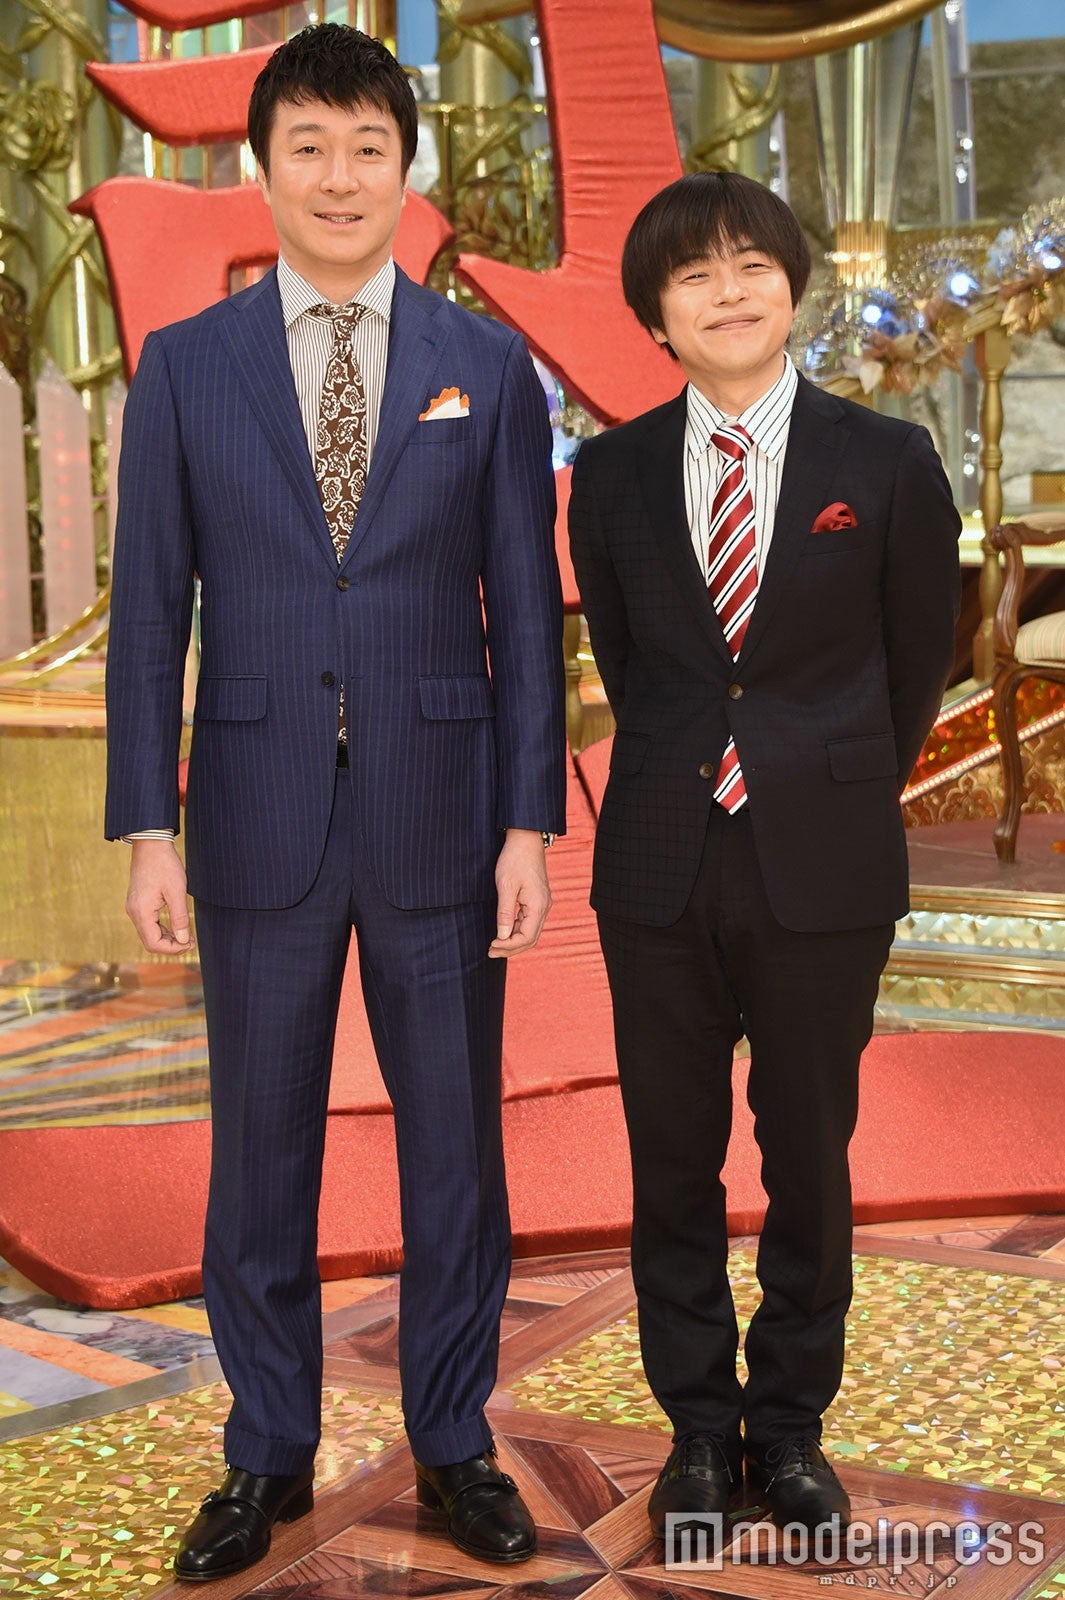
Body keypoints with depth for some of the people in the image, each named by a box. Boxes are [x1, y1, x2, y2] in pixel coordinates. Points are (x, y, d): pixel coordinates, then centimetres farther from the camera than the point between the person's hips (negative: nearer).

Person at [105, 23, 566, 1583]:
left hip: (440, 818, 0)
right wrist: (146, 828, -4)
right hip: (259, 824, 0)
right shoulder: (185, 366, 3)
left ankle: (455, 1442, 28)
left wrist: (532, 822, -4)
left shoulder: (489, 367, 3)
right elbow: (149, 612, 2)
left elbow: (526, 611, 2)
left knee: (456, 1149, 10)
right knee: (261, 1158, 10)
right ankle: (270, 1454, 27)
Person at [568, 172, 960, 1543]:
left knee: (810, 1163, 9)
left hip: (824, 871, -1)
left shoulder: (887, 464, -2)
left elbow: (919, 662, 8)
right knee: (673, 1166, 10)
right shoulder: (611, 475, 3)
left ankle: (790, 1427, 28)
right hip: (661, 870, 2)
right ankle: (699, 1426, 28)